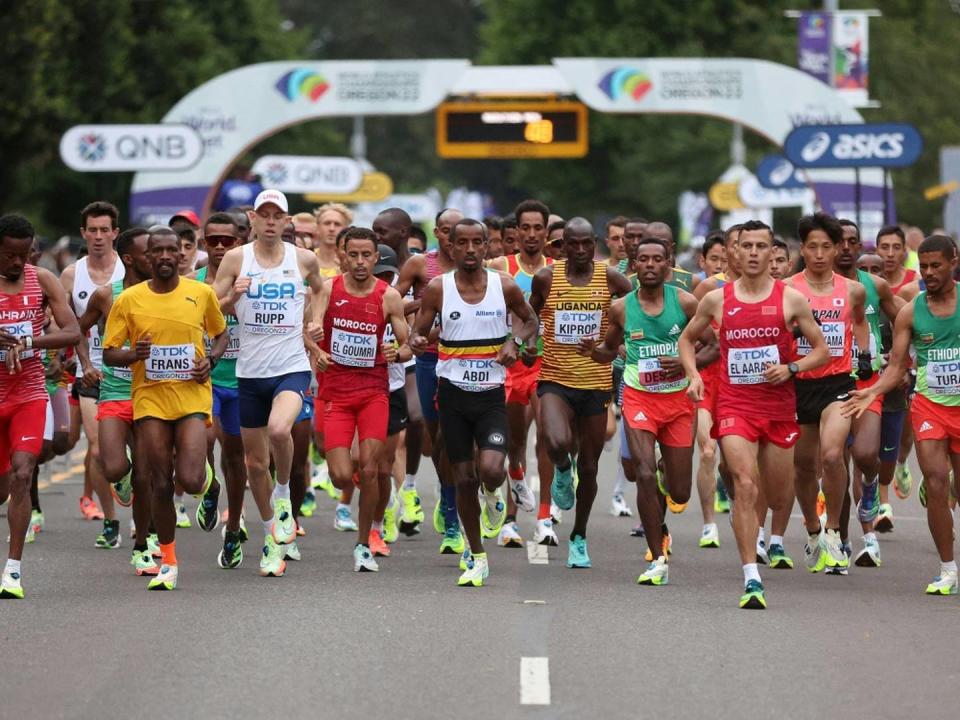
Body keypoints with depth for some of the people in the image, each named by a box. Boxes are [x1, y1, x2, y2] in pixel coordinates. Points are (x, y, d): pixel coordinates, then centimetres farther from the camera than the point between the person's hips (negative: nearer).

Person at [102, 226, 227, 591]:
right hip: (150, 400, 1)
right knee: (160, 486, 1)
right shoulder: (128, 300, 0)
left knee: (189, 480, -16)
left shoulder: (201, 294, 2)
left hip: (192, 397, -1)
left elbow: (221, 334, 17)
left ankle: (210, 485, 23)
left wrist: (210, 359, -3)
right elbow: (109, 353, 4)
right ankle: (168, 562, 17)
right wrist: (134, 354, -17)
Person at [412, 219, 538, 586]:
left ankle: (493, 496, 18)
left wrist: (515, 341, -6)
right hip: (453, 392, 1)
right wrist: (417, 343, -22)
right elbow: (417, 333, 2)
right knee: (464, 479, 3)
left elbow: (530, 321, 15)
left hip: (491, 394, -1)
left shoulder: (504, 286, -2)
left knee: (490, 470, -20)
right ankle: (476, 557, 18)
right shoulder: (437, 289, -3)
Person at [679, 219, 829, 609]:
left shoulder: (791, 299, 0)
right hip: (734, 405, -1)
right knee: (745, 486, -19)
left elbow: (821, 350, 6)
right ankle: (751, 580, -20)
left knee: (778, 497, 12)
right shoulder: (717, 299, 3)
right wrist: (693, 374, 1)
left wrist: (790, 368, -12)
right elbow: (687, 339, 18)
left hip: (779, 406, 1)